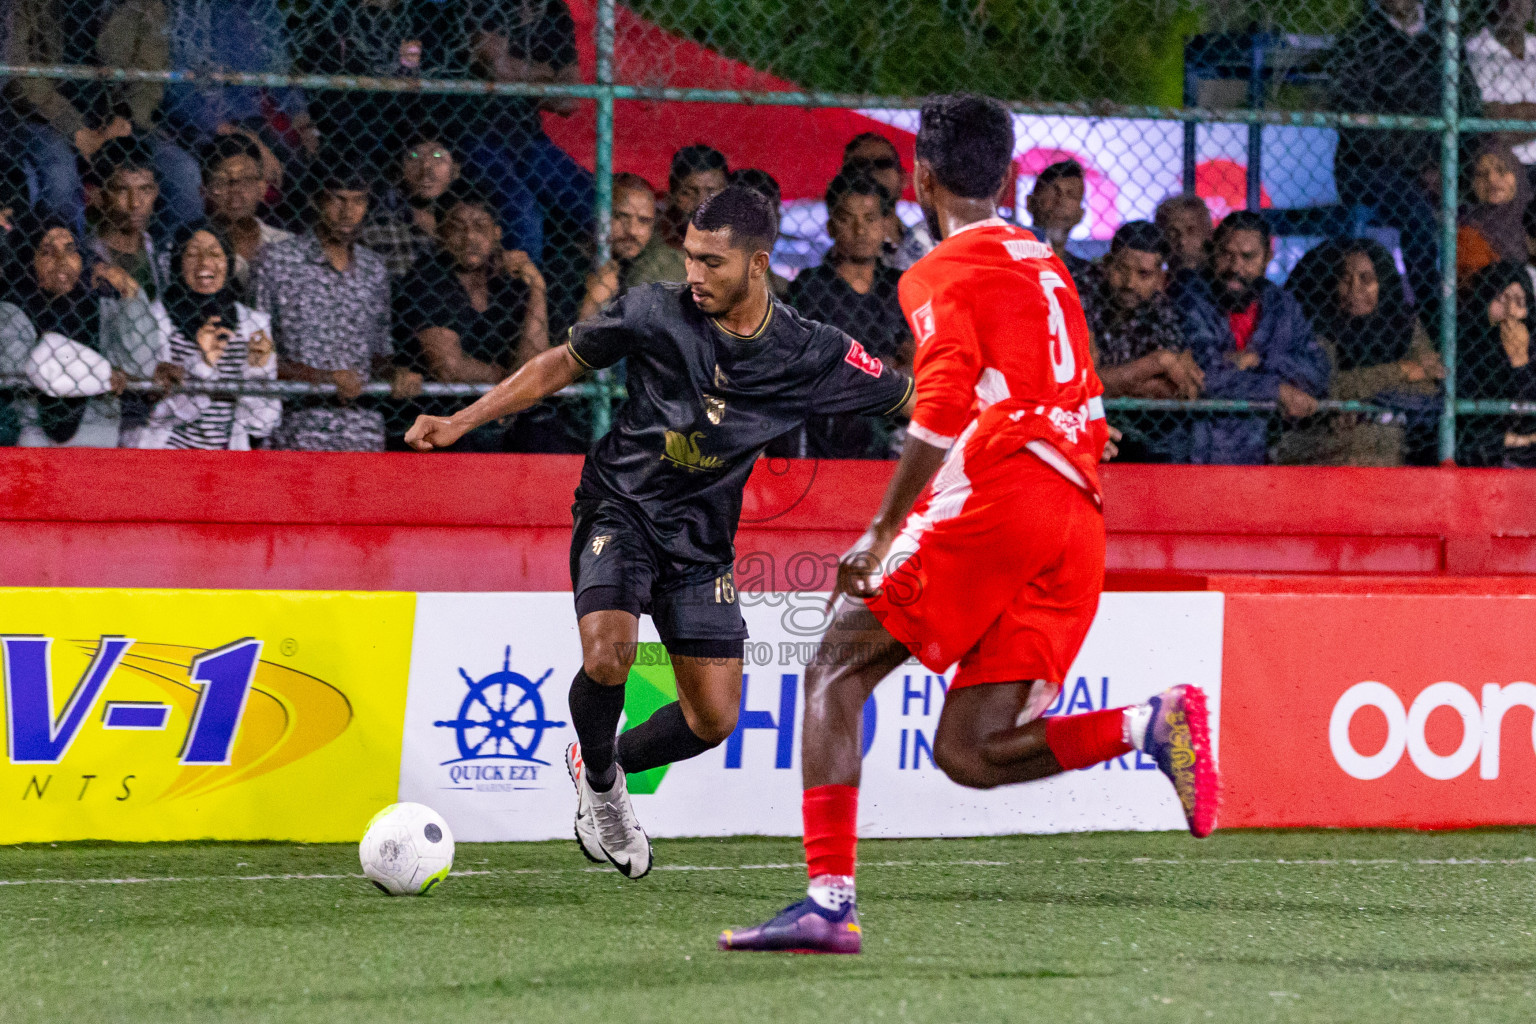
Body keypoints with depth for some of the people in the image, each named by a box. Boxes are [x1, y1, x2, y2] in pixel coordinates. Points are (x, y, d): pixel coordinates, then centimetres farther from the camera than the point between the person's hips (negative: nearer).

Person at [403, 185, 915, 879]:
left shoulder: (811, 354, -11)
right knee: (608, 653, -28)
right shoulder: (654, 313, -13)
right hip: (619, 510, -2)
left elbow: (911, 400, 1)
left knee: (715, 718, -1)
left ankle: (599, 766, 30)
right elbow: (560, 365, 0)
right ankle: (599, 776, 4)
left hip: (702, 540, 3)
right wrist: (461, 422, -3)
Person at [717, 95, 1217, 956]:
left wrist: (881, 532, -14)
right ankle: (1153, 724, -16)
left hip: (995, 496, -7)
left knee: (839, 669, 0)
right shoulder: (1048, 266, 26)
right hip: (1080, 519, 7)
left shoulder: (943, 272, 3)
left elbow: (946, 406, -12)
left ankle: (830, 899, -15)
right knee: (969, 752, 4)